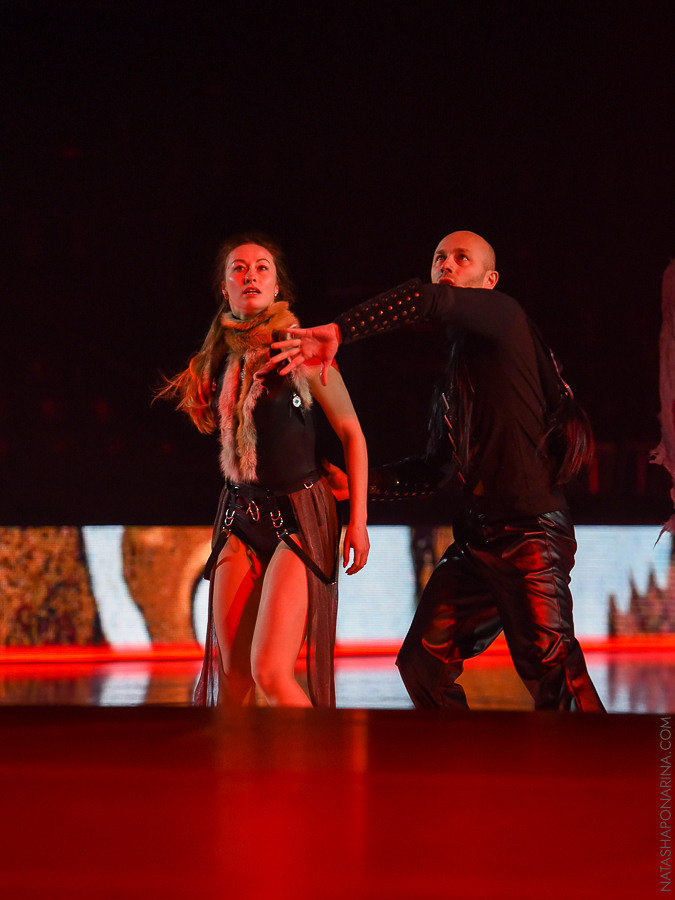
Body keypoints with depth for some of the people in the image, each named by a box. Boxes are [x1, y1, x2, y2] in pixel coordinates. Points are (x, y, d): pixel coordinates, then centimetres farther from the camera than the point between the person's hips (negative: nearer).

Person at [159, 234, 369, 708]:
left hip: (299, 517, -5)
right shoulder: (219, 361, 9)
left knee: (270, 672, -16)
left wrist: (358, 519, -7)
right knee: (231, 675, 2)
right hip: (241, 518, 5)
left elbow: (351, 432, -3)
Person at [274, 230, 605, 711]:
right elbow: (434, 469, 29)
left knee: (549, 663, -19)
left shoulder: (505, 316, 1)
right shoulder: (454, 367, 25)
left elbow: (425, 300, -20)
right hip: (473, 541, 9)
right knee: (423, 662, 2)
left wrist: (339, 331, -20)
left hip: (528, 530, -9)